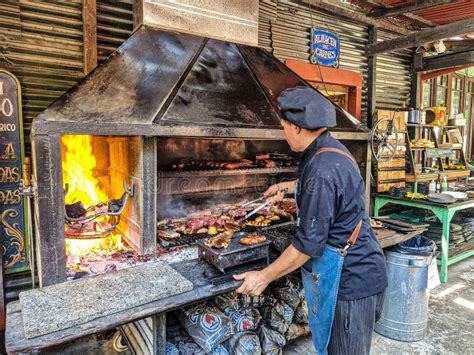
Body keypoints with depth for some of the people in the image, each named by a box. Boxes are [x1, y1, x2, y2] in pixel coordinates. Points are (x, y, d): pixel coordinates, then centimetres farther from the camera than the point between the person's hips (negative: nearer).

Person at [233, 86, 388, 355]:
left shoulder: (322, 169, -28)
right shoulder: (332, 150, 4)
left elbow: (309, 243, -25)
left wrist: (264, 277, -15)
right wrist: (289, 186, 36)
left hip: (349, 279, -9)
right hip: (354, 272, 9)